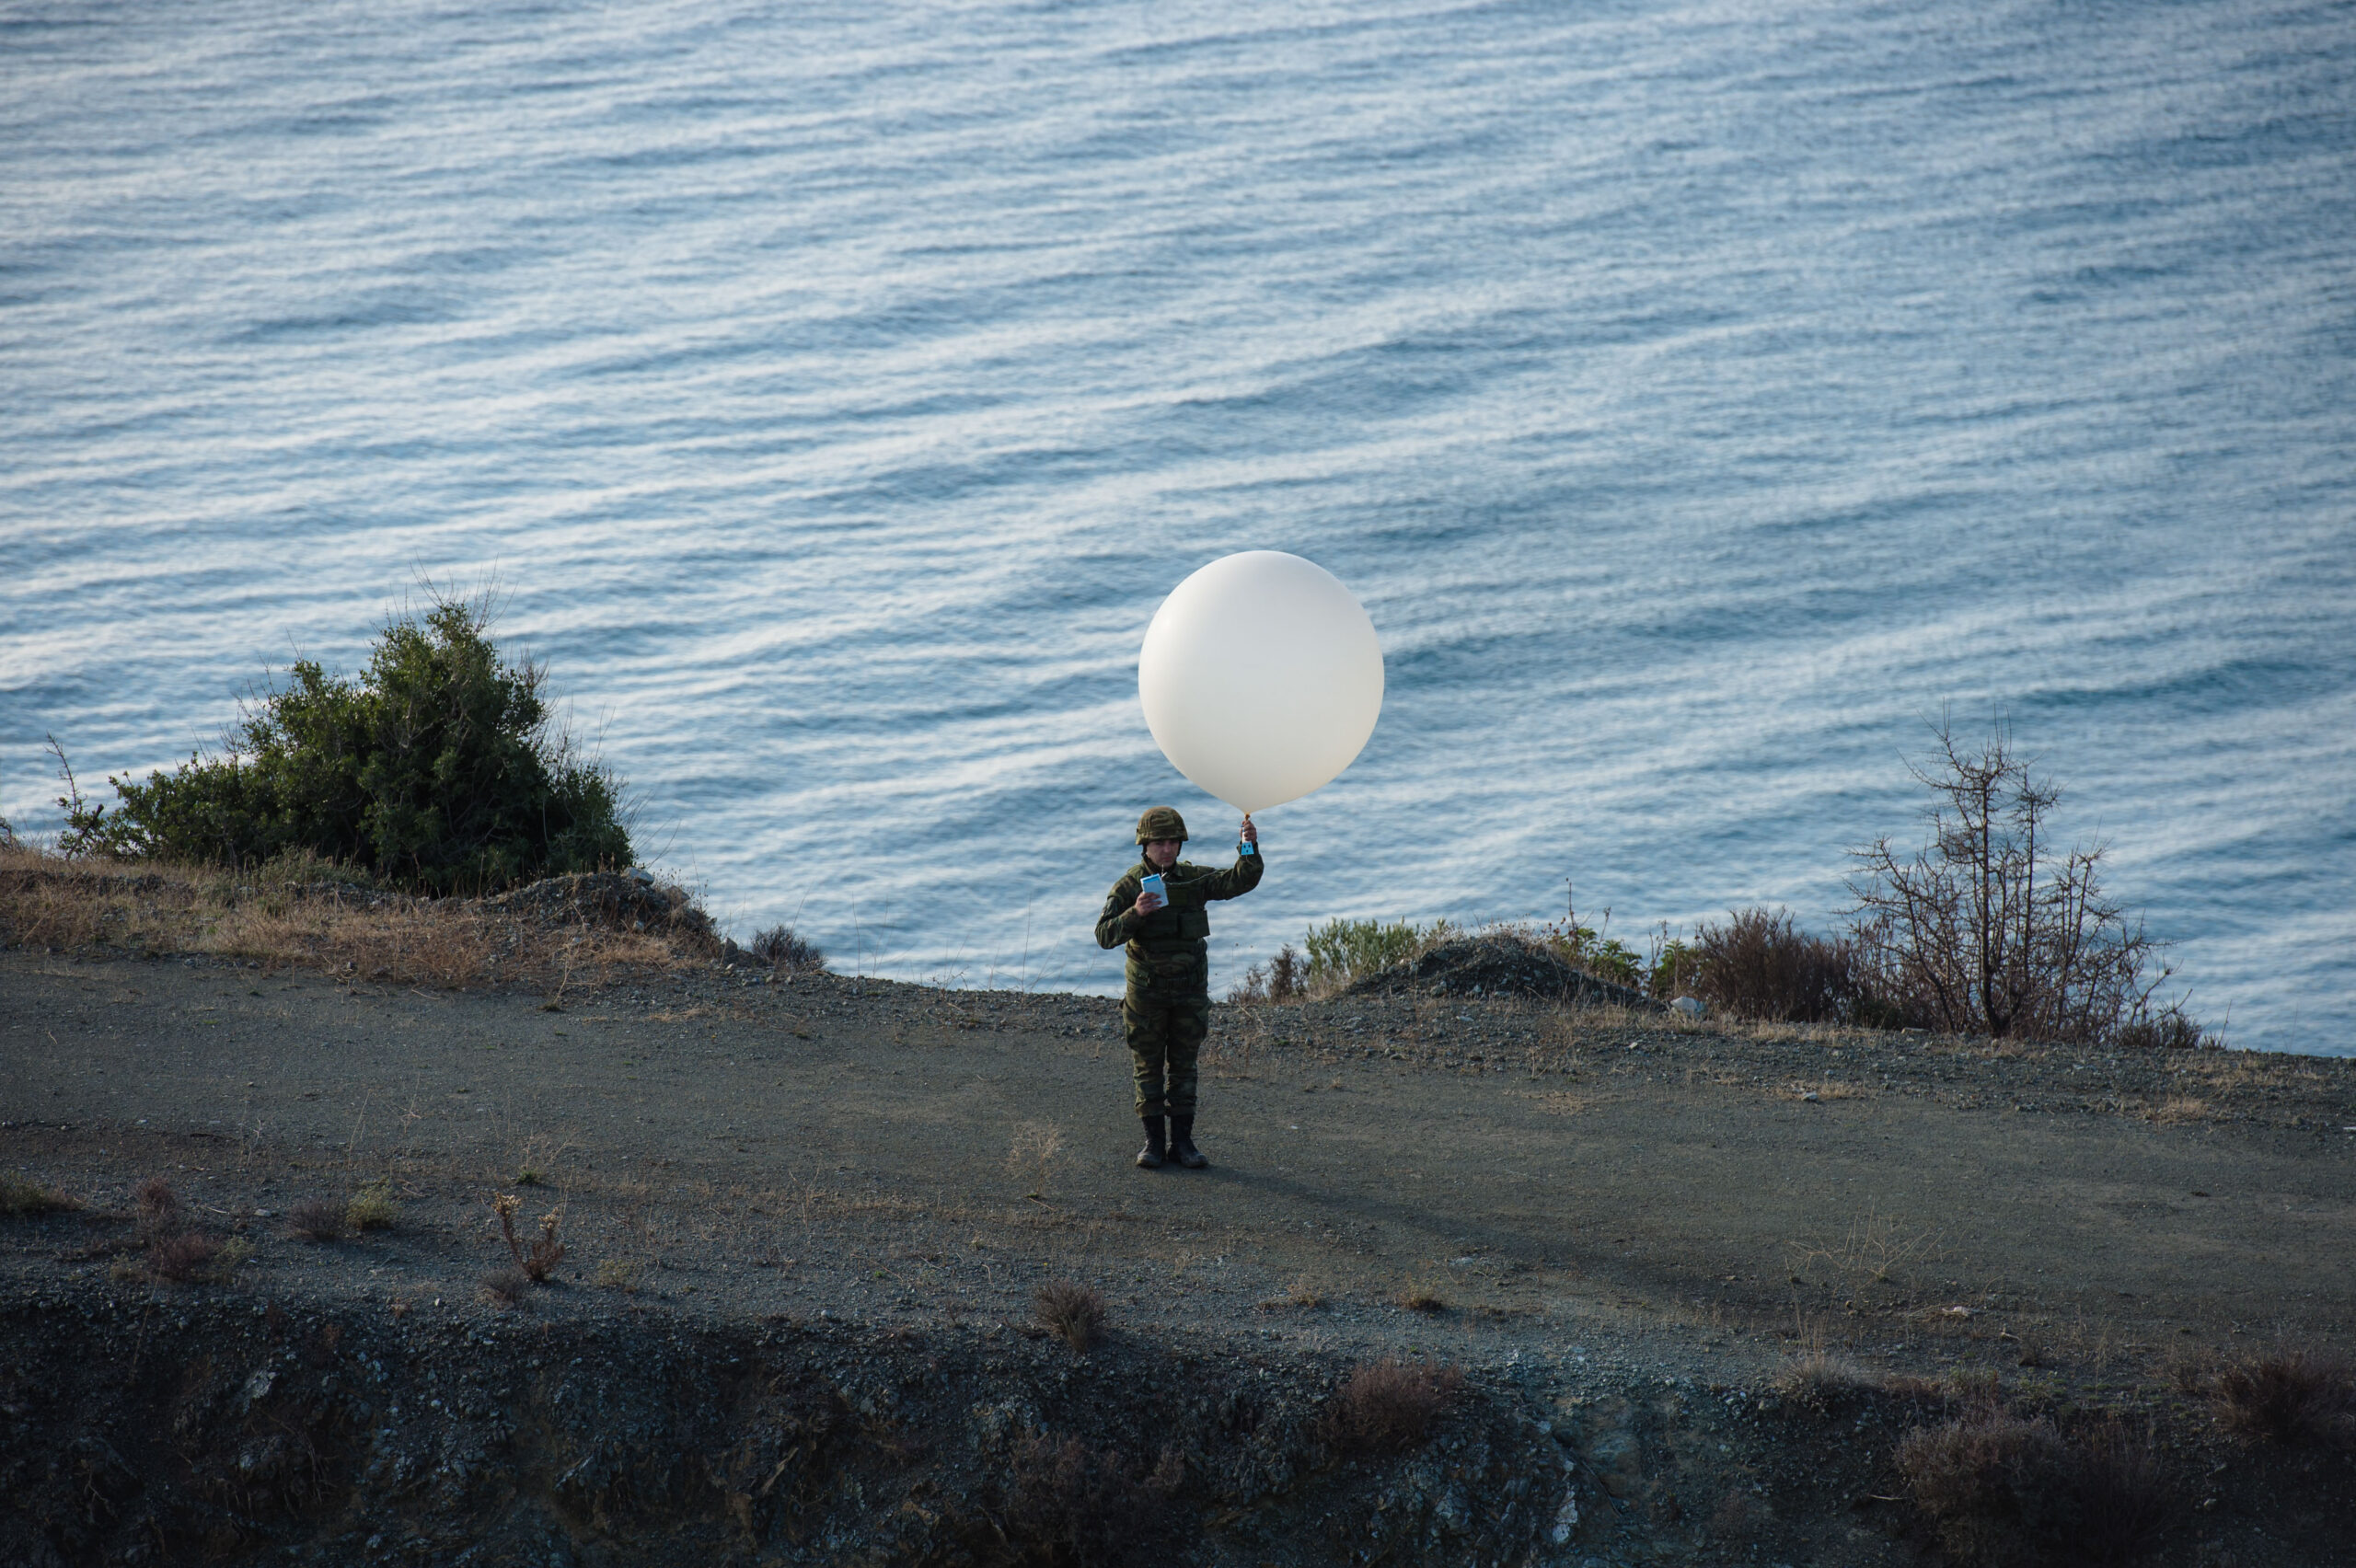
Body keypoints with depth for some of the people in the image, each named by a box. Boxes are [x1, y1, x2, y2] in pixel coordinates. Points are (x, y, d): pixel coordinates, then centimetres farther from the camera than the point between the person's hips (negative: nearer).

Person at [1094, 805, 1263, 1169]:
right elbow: (1105, 935, -14)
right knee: (1149, 1067, 4)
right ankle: (1153, 1142, 10)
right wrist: (1135, 914, -31)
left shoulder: (1194, 879, 0)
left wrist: (1250, 850, -30)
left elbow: (1239, 881, -13)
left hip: (1190, 989, 2)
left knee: (1183, 1066, 7)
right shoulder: (1129, 886, -7)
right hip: (1147, 989, -2)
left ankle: (1182, 1140, 12)